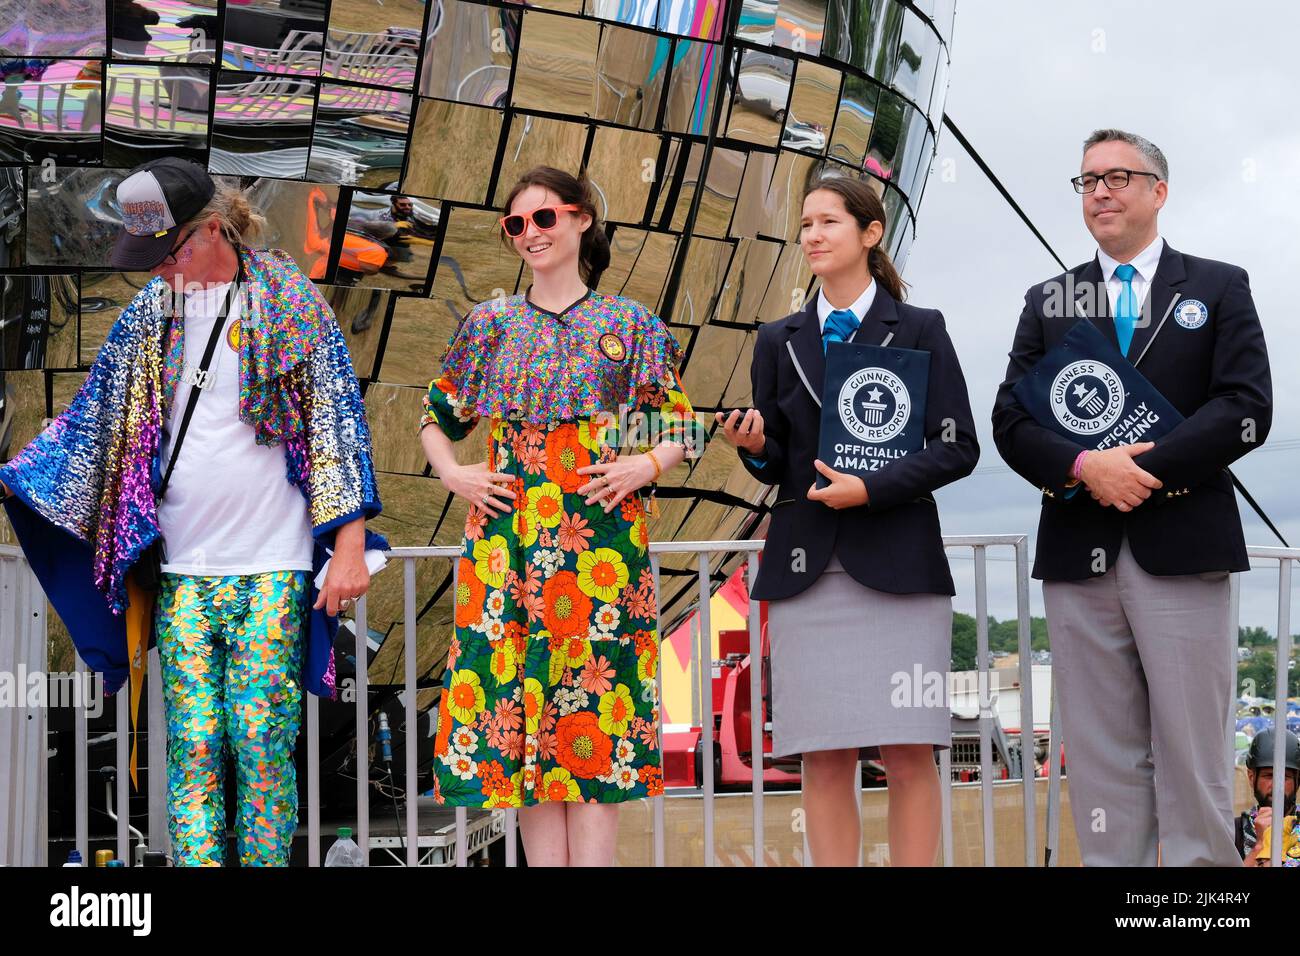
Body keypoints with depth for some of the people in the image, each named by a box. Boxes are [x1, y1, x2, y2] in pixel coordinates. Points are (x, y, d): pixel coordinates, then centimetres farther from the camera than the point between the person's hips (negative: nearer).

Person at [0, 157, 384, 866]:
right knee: (191, 747, 0)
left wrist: (349, 543, -7)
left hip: (272, 571, -3)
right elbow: (92, 420, 17)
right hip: (182, 573, 3)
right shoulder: (148, 314, 10)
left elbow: (337, 418, -2)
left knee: (261, 743, -3)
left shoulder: (288, 299, 0)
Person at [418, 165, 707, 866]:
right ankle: (545, 859, 7)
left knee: (595, 712, -4)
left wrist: (646, 465, -9)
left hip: (601, 538, -2)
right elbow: (435, 414, 21)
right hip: (507, 538, 2)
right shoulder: (491, 323, 13)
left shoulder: (630, 326, 8)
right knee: (518, 699, 0)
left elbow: (682, 428, 9)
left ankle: (592, 859, 0)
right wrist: (452, 474, 4)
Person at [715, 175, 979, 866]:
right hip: (806, 567, 2)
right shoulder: (778, 341, 14)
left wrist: (872, 488, -13)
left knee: (908, 754, -4)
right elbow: (775, 465, 14)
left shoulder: (920, 330, 6)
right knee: (824, 757, 0)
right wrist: (753, 446, -8)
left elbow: (958, 447, -1)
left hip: (897, 563, -2)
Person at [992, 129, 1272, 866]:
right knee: (1103, 764, 4)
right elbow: (1011, 420, 5)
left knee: (1193, 761, 0)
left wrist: (1143, 470, -14)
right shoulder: (1048, 301, 15)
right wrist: (1085, 467, -14)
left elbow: (1247, 410, -3)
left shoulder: (1219, 287, 9)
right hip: (1079, 555, 2)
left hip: (1182, 551, -2)